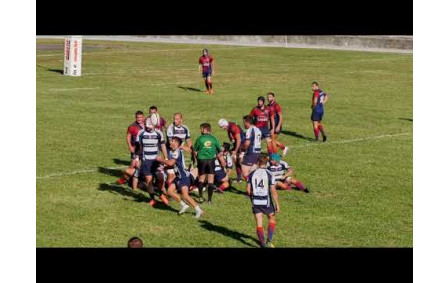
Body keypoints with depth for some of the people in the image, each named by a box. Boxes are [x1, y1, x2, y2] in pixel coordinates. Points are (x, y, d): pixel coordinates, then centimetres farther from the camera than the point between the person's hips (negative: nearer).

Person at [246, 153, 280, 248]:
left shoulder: (252, 174, -3)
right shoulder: (269, 174, -12)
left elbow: (248, 190, -2)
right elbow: (273, 191, -13)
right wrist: (277, 205, -5)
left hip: (255, 202, 2)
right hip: (266, 202, -2)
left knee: (259, 225, 7)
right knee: (272, 220, 20)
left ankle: (263, 244, 4)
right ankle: (269, 241, 10)